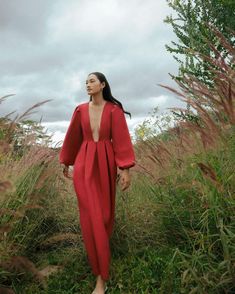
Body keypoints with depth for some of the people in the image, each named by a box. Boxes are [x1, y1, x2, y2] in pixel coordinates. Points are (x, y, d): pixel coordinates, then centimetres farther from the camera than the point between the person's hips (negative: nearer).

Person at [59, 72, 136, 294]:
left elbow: (122, 138, -7)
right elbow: (72, 138, 14)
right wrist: (65, 162, 21)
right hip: (84, 163, 1)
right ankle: (102, 276, 14)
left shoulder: (114, 109, -2)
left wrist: (125, 168, -14)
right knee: (91, 216, -1)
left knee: (105, 209, 10)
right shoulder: (80, 110, 5)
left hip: (106, 163, -1)